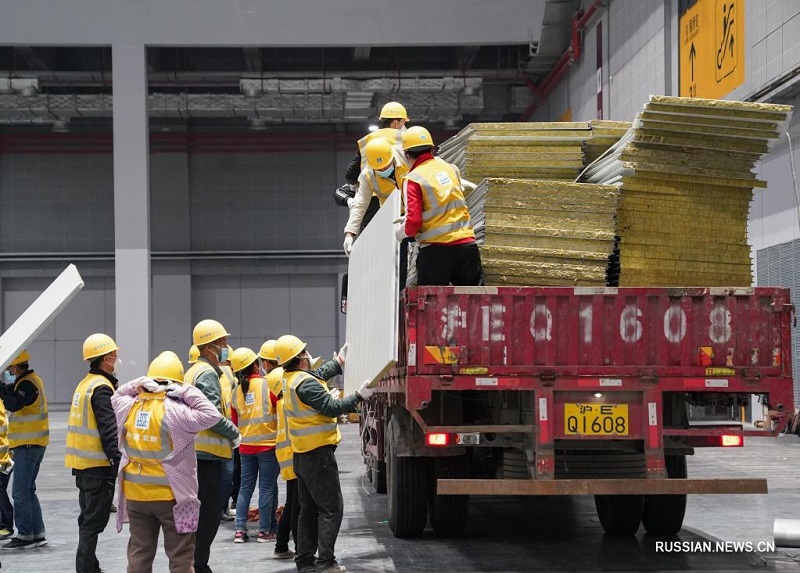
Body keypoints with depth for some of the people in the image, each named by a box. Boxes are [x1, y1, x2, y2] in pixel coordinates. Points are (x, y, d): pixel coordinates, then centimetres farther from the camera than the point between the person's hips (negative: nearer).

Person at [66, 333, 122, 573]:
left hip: (82, 463, 10)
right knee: (94, 520, -6)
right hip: (98, 464, -10)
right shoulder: (102, 388, -16)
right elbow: (109, 430, -20)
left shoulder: (84, 384, 14)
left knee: (88, 518, 17)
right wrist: (119, 461, -20)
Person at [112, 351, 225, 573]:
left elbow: (117, 396, 20)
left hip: (136, 495, 5)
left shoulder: (130, 408, -2)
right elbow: (212, 415, -19)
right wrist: (188, 393, -13)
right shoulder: (174, 411, -19)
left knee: (139, 552, 15)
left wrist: (137, 384, 3)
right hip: (170, 496, -5)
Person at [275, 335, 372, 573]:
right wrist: (359, 396, -16)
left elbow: (316, 377, 28)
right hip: (318, 453, -10)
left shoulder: (290, 379, 9)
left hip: (301, 455, 10)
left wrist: (338, 363, 35)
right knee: (331, 508, -5)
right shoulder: (305, 383, -20)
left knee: (309, 509, 14)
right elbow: (331, 408, -23)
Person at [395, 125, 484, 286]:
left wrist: (398, 232, 9)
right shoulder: (451, 169, 10)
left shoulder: (413, 178, -6)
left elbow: (413, 222, -12)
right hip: (467, 244, 4)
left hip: (435, 249, -4)